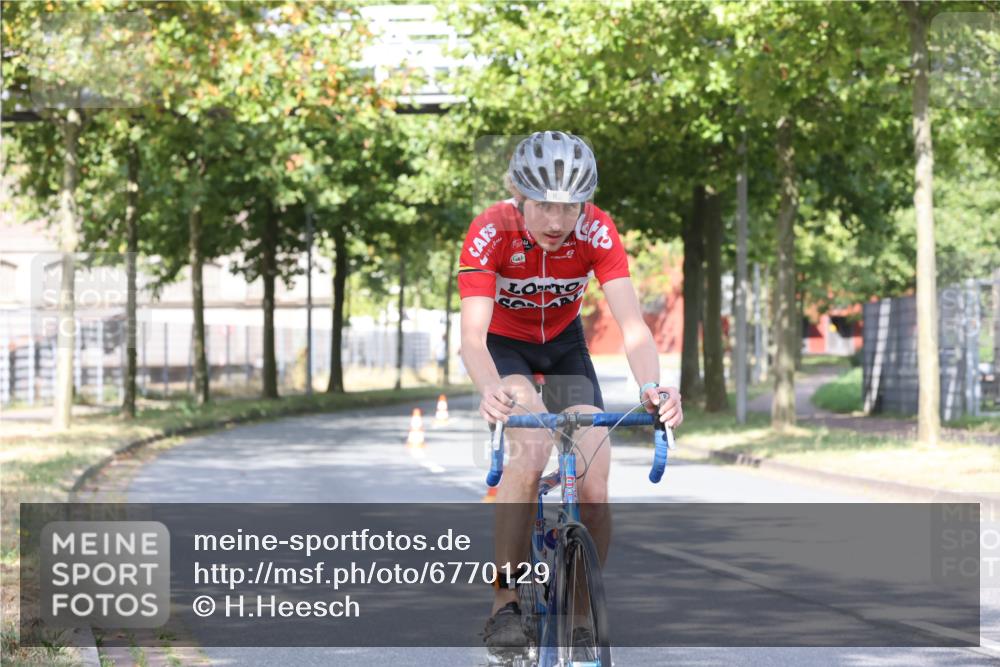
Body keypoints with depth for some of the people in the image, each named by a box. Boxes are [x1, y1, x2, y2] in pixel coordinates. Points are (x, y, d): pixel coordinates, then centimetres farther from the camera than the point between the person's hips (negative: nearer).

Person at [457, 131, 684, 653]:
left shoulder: (596, 233, -27)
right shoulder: (491, 233, -31)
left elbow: (632, 326, -34)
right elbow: (472, 338, -39)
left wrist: (651, 386, -54)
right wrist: (490, 391, -61)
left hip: (564, 345, 2)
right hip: (504, 346, -2)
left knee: (593, 489, -15)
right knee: (531, 447, -32)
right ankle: (505, 603, -22)